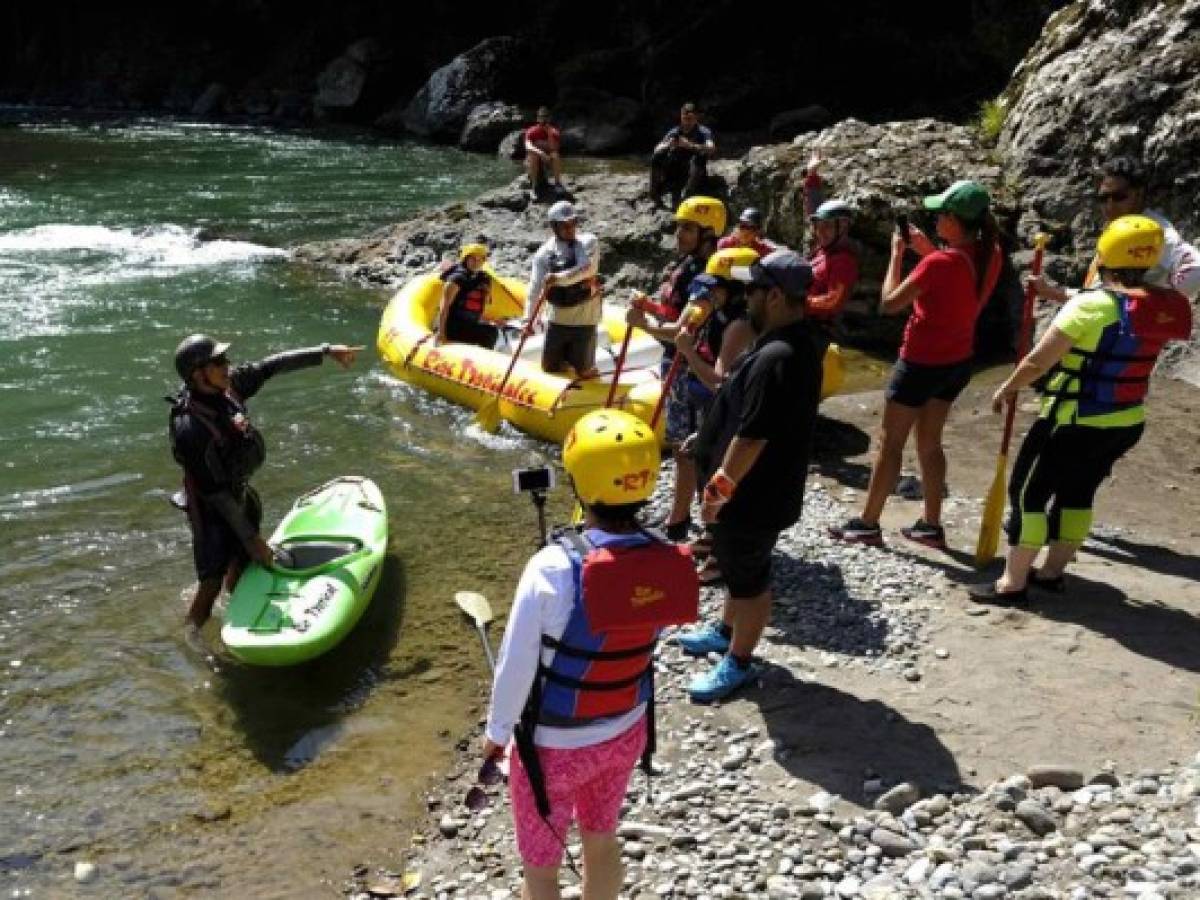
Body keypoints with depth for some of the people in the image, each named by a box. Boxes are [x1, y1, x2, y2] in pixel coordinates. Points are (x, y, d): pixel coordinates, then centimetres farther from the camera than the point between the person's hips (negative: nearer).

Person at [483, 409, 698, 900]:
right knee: (602, 839, 28)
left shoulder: (553, 568, -30)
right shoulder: (669, 563, -17)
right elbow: (641, 644, -2)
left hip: (555, 747, -4)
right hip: (627, 732, 4)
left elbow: (516, 665, -19)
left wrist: (496, 732, -2)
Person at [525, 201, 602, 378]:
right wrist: (529, 318, -19)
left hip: (584, 319, -2)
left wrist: (560, 278, -35)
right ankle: (565, 361, 43)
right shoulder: (545, 252, -2)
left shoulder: (588, 242, -6)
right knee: (549, 368, 11)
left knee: (583, 371, 3)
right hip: (556, 319, 3)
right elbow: (535, 286, -9)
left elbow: (587, 268, -24)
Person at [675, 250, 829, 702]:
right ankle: (726, 630, 46)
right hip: (756, 488, 10)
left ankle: (738, 661, 25)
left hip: (753, 494, -10)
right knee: (737, 566, 26)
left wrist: (719, 486, -19)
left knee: (748, 575, 8)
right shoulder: (799, 340, 3)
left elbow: (752, 436, -28)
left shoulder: (776, 358, -30)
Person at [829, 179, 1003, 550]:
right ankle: (932, 525, 23)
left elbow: (889, 302, -18)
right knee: (930, 442, 18)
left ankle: (867, 524, 14)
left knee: (890, 443, 5)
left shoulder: (939, 263, -25)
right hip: (957, 361, 7)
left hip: (922, 362, -7)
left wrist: (897, 253, -8)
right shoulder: (990, 255, -4)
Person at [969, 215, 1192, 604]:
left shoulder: (1090, 305, -21)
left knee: (1028, 492, 5)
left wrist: (1006, 389, 2)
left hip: (1075, 424, -7)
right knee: (1077, 492, 21)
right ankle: (1052, 571, 31)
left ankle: (1011, 583, 9)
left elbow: (1038, 362, -15)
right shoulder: (1163, 306, -1)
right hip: (1127, 423, 7)